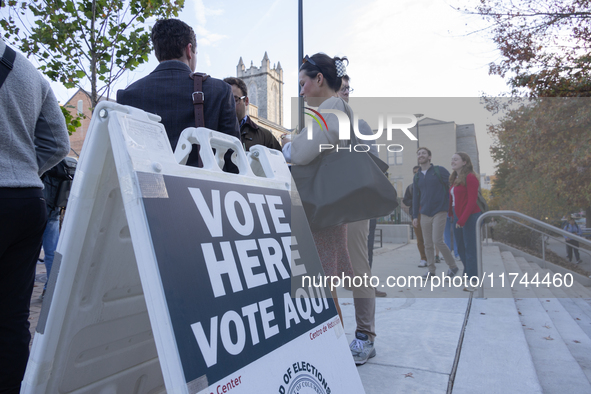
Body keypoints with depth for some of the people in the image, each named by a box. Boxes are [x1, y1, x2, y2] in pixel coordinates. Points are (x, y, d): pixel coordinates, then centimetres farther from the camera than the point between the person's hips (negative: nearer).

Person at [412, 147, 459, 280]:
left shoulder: (440, 171, 0)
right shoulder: (417, 177, 13)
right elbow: (415, 197, 15)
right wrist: (415, 216, 10)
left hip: (439, 212, -4)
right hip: (425, 214, 5)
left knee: (437, 240, -13)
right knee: (428, 244, 5)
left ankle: (452, 266, 6)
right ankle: (431, 270, 15)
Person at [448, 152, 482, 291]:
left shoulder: (470, 177, -11)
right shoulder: (454, 179, 14)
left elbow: (472, 201, -16)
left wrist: (462, 220, -18)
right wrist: (451, 215, 10)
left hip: (470, 217, -9)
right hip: (457, 217, 9)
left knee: (470, 249, -4)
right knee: (461, 249, 13)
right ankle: (468, 276, 25)